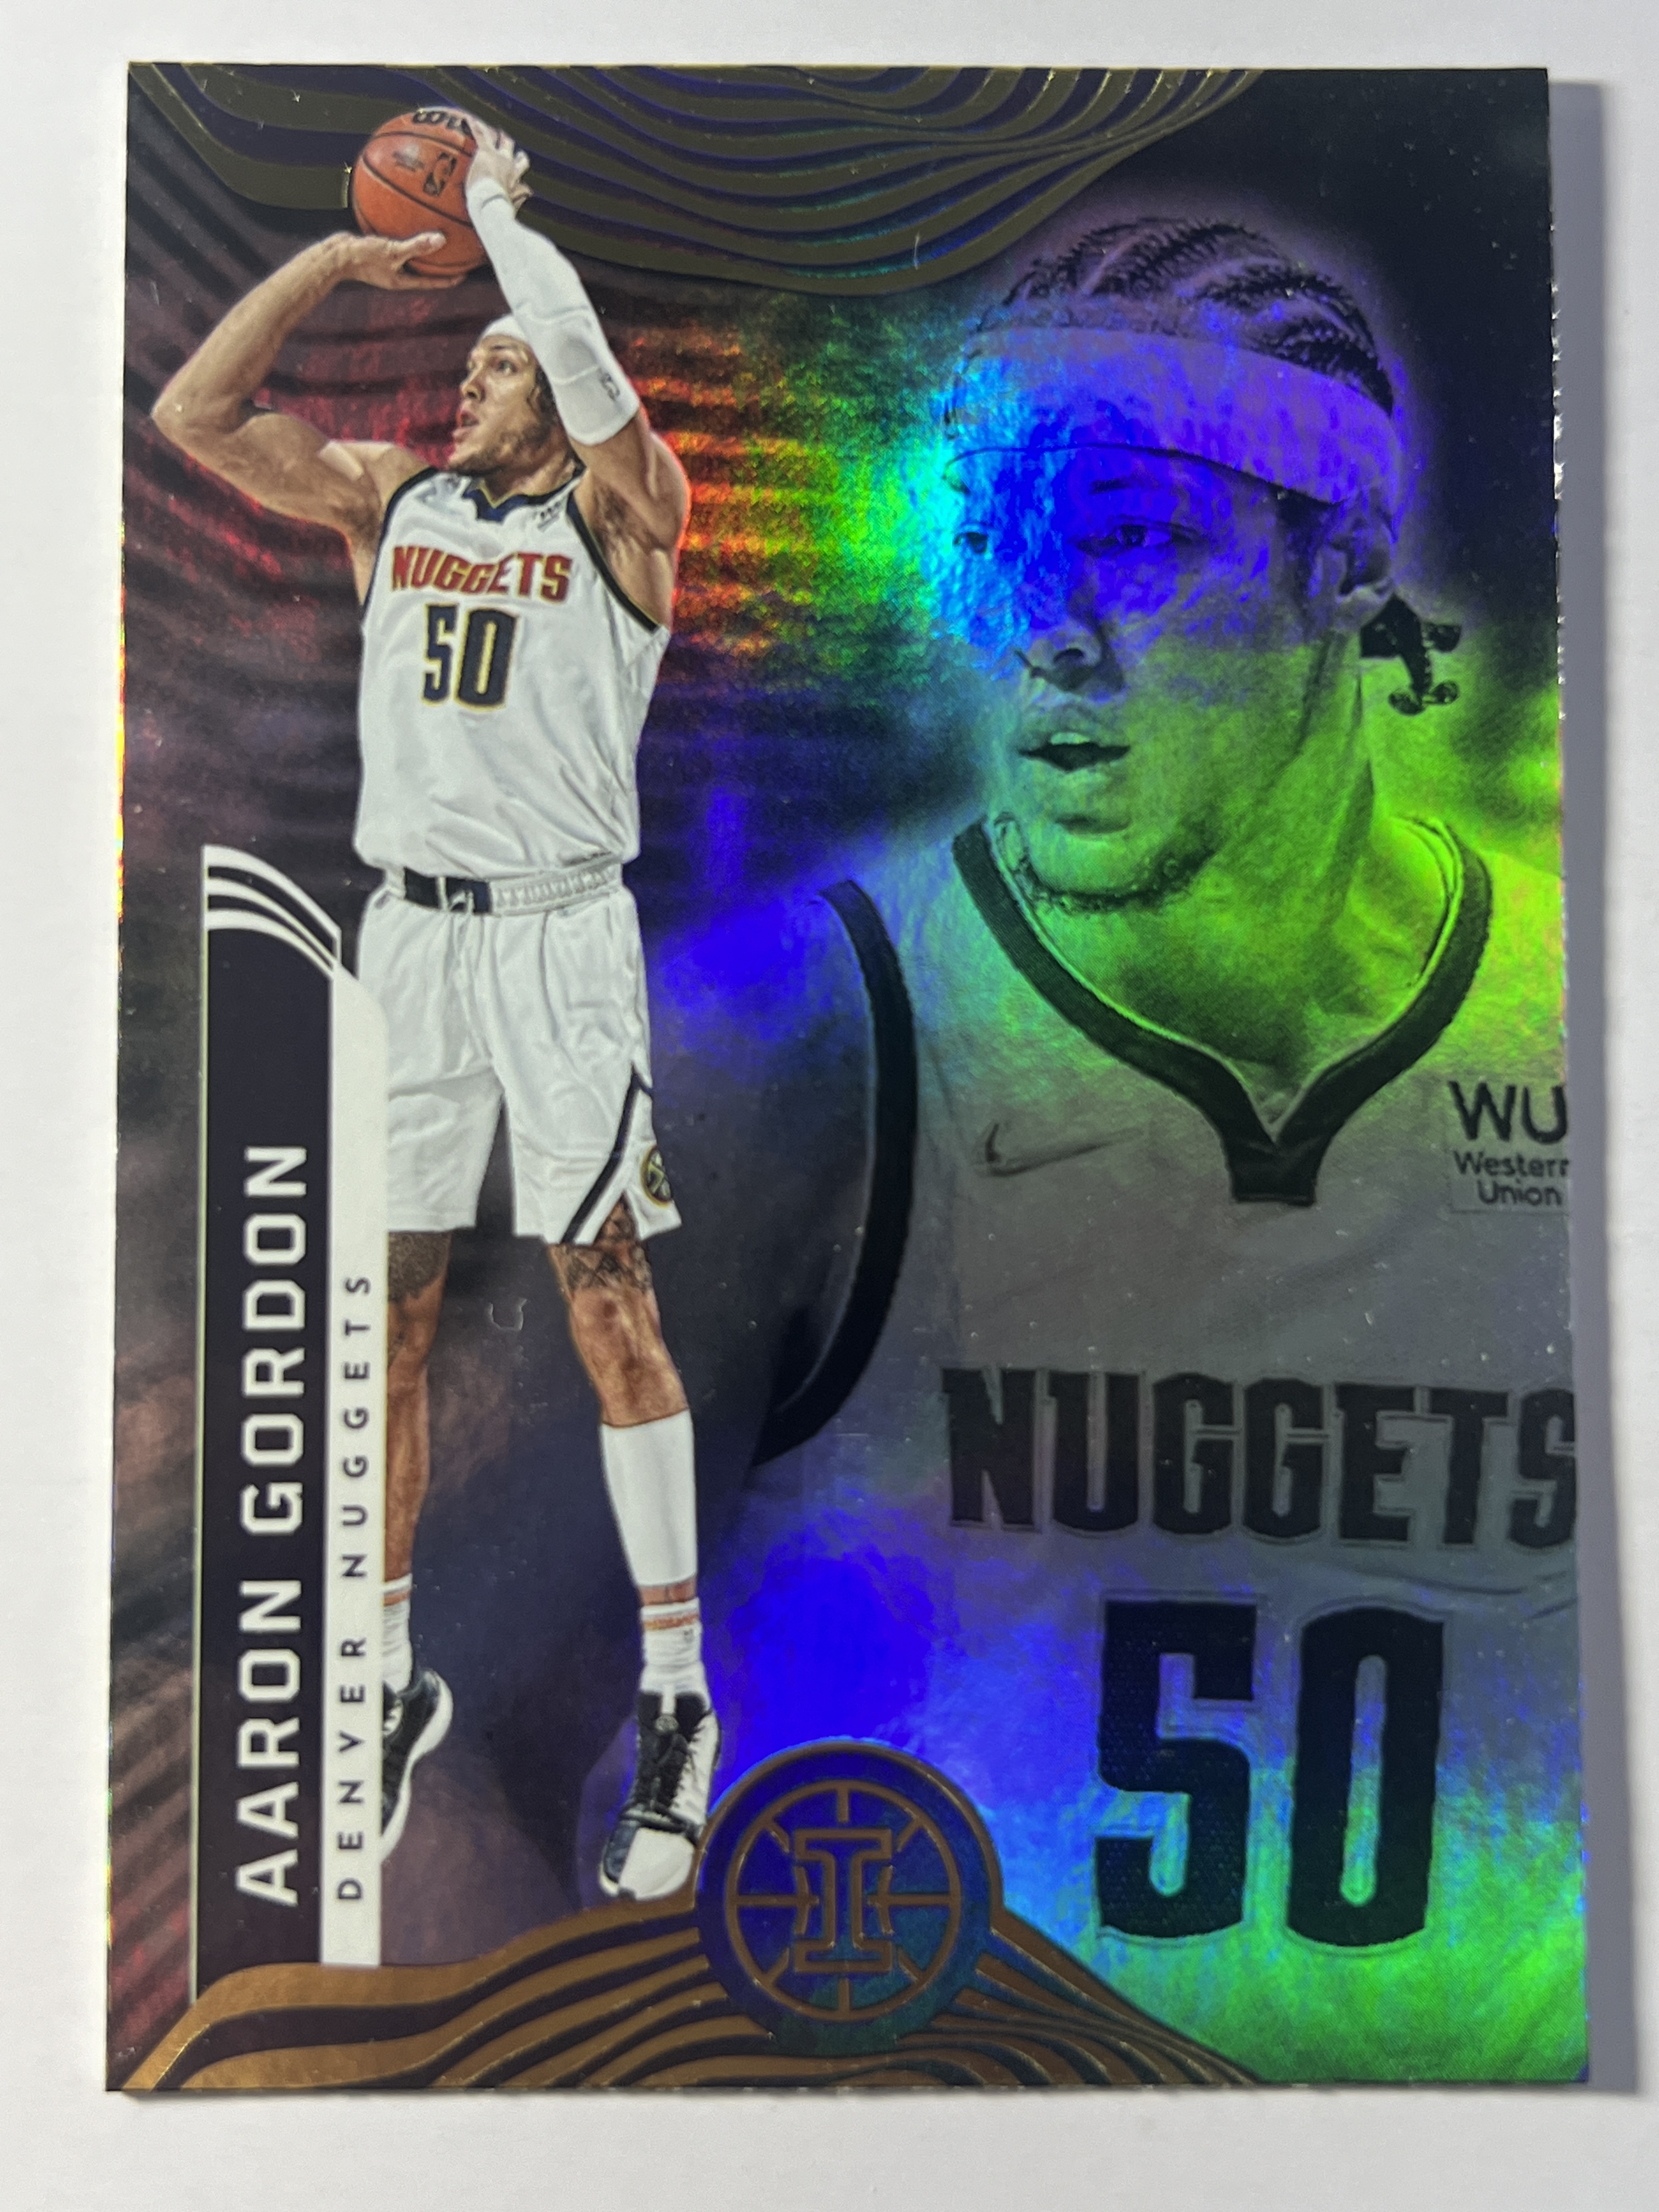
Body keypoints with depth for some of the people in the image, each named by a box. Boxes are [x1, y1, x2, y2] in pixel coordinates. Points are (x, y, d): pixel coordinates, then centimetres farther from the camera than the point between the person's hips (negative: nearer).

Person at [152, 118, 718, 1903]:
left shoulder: (618, 514, 6)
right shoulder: (388, 501, 18)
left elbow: (590, 372, -13)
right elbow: (193, 415, 14)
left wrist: (497, 204, 3)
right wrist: (343, 254, 13)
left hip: (560, 935, -4)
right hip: (408, 933, 5)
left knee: (607, 1301, -6)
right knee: (380, 1307, 4)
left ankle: (676, 1693, 7)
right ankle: (393, 1677, 21)